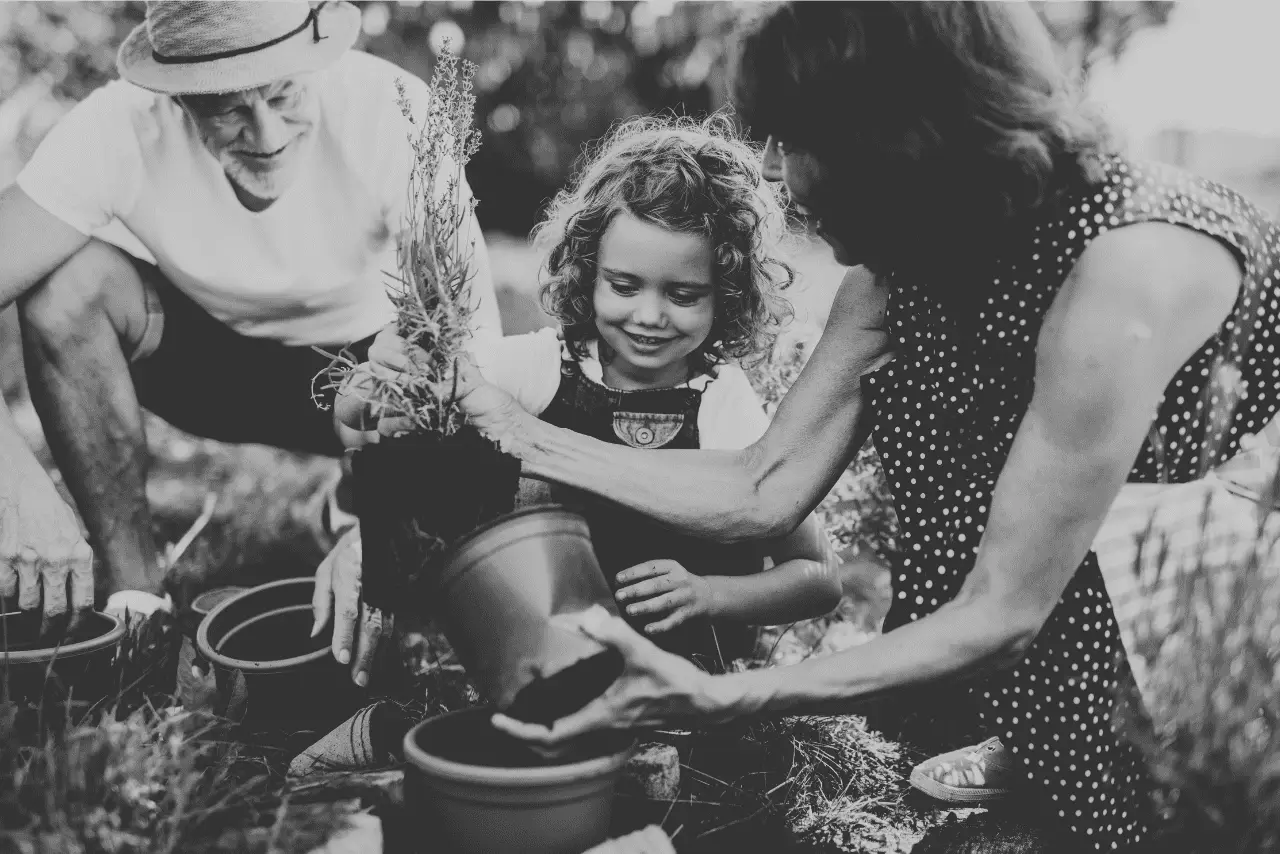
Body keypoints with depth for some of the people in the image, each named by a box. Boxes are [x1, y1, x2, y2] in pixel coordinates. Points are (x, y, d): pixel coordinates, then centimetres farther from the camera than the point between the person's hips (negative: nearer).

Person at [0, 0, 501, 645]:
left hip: (365, 356, -1)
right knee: (68, 278, -26)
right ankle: (134, 594, -12)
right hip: (204, 346, 2)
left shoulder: (393, 114, -30)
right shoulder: (118, 129, -26)